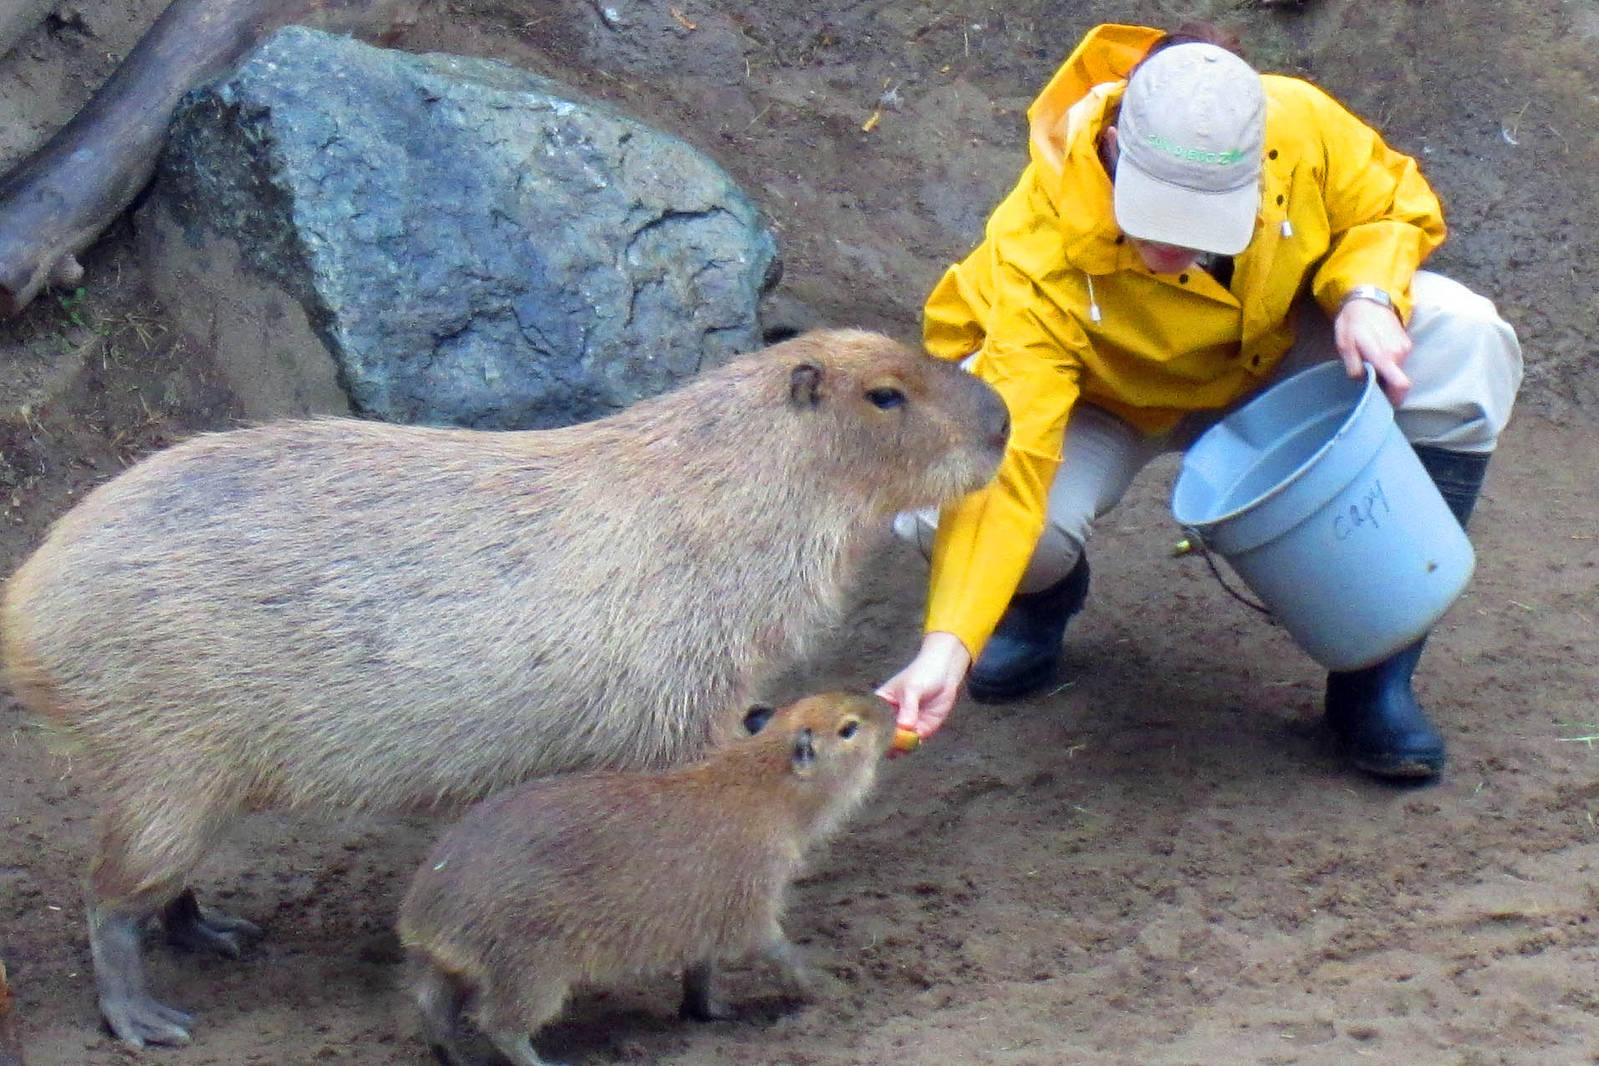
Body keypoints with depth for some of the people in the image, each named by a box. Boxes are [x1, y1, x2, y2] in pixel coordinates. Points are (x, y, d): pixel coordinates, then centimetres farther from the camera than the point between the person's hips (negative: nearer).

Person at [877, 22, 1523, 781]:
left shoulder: (1302, 126, -30)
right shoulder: (1039, 256, -38)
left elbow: (1394, 206, -7)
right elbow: (1004, 465, -43)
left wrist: (1367, 294, -30)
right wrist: (947, 645, -54)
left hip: (1271, 361, 3)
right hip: (1101, 399, -3)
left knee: (1463, 341, -25)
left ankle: (1375, 676, -15)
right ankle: (1043, 594, 8)